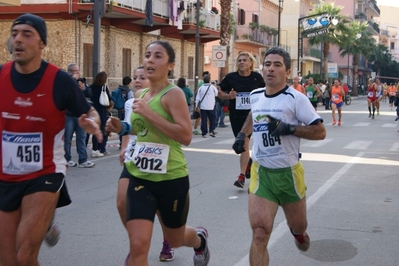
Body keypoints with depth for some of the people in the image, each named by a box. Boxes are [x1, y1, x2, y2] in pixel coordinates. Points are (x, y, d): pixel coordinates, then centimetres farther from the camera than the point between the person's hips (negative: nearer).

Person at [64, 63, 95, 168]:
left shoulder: (82, 81, 11)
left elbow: (89, 94, 5)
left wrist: (84, 88, -15)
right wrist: (73, 79, -23)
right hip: (68, 115, -5)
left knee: (81, 137, 7)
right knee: (67, 138, 3)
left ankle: (83, 160, 11)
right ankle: (67, 159, 15)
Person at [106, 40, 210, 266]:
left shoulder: (173, 93, -14)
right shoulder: (142, 95, 7)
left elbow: (186, 136, -26)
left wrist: (148, 113, -27)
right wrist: (124, 128, 4)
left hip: (171, 178, -5)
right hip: (140, 177, 5)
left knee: (175, 240, 19)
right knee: (138, 246, -9)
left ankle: (200, 239, 55)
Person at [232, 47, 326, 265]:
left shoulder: (296, 98, -12)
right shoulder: (255, 96, 3)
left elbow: (320, 132, -12)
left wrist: (289, 129, -24)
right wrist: (242, 135, 14)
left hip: (289, 172, -2)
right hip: (261, 173, 2)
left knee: (298, 226, 20)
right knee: (259, 233, -13)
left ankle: (298, 232, 59)